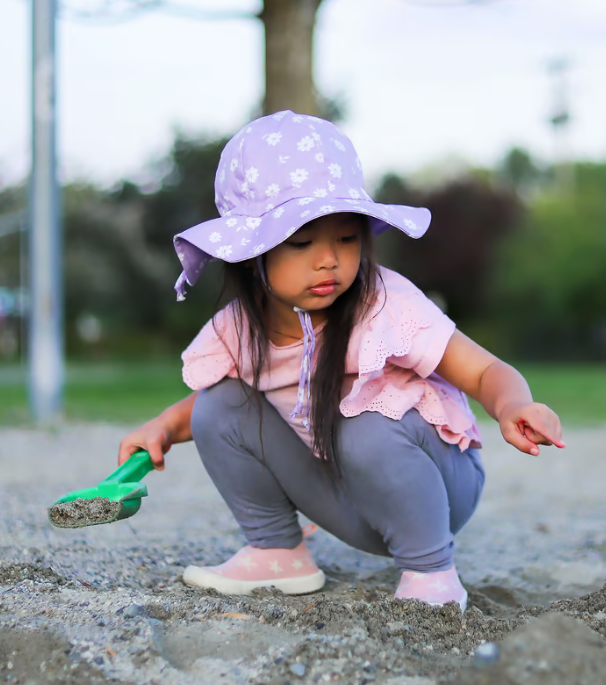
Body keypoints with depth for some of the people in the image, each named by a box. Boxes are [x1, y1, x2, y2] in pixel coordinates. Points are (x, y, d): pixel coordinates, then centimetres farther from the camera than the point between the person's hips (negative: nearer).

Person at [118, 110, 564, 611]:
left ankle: (430, 572, -14)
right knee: (218, 404, -9)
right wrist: (163, 428, -9)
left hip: (436, 486, -4)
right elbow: (195, 404, 11)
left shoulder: (388, 306, -24)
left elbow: (486, 373, -23)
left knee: (367, 432, -37)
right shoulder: (238, 331, -10)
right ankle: (276, 551, 4)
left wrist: (512, 407, -45)